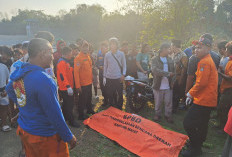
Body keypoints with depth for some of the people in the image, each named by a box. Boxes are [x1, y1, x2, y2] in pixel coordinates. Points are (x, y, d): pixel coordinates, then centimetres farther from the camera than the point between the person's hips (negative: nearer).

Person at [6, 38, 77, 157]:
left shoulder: (18, 72, -2)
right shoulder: (43, 79, -29)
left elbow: (9, 89, 19)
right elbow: (55, 115, -26)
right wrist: (68, 137, -16)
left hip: (23, 130, 8)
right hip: (44, 137, -8)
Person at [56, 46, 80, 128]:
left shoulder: (66, 62, 14)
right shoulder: (61, 62, -19)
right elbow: (62, 76, -29)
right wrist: (68, 86, -35)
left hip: (68, 88, 10)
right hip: (65, 89, -10)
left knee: (66, 103, 21)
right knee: (69, 105, -1)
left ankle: (64, 117, 37)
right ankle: (71, 121, 11)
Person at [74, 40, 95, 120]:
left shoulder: (88, 56, 8)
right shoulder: (78, 58, -18)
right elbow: (76, 72, -21)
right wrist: (78, 86, -22)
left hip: (89, 82, 8)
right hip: (83, 84, -8)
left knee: (89, 98, 23)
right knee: (82, 100, 5)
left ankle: (90, 110, 42)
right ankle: (81, 115, 21)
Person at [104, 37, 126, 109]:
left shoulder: (121, 54, 0)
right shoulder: (107, 54, 3)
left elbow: (124, 65, 3)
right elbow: (105, 66, 8)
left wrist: (123, 74, -9)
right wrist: (104, 77, 6)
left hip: (118, 78, -1)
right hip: (109, 78, 1)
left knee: (120, 95, 4)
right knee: (110, 95, 9)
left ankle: (119, 109, 22)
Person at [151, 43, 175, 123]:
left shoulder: (170, 60, 8)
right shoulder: (154, 59, -7)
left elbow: (173, 71, 12)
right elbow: (155, 70, -22)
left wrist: (172, 81, -2)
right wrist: (168, 74, -21)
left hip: (168, 86, 3)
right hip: (158, 86, -3)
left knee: (169, 102, 11)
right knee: (158, 102, 11)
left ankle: (168, 115, 29)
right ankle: (158, 114, 31)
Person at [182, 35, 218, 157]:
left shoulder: (204, 62, -17)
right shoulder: (209, 60, 16)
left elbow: (201, 82, -23)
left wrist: (190, 93, -9)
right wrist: (192, 94, 16)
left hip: (203, 100, -11)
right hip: (208, 100, 11)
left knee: (188, 123, -6)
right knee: (201, 125, 21)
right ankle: (197, 147, 38)